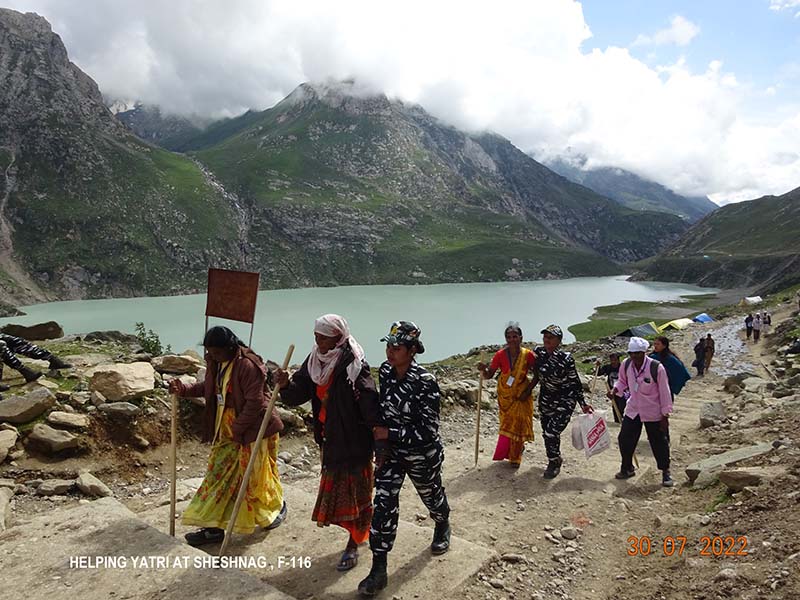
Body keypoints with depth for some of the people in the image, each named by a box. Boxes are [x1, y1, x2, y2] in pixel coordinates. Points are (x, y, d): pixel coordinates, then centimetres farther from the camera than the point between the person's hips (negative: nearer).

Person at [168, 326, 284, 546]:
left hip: (252, 427, -8)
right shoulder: (215, 362, 1)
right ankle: (213, 528, 17)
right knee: (219, 472, 8)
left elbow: (254, 403, -24)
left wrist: (237, 430, -19)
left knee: (255, 474, 7)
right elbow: (209, 387, 15)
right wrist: (184, 390, -1)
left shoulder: (248, 365, -25)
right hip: (226, 426, 8)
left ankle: (277, 506, 34)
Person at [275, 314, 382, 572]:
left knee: (354, 491, 7)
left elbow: (370, 406, -25)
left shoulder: (354, 366, -21)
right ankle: (361, 531, 43)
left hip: (353, 441, -8)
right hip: (329, 439, 8)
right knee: (334, 490, 22)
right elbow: (298, 394, 0)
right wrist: (285, 385, -22)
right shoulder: (315, 361, 1)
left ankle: (352, 546, 23)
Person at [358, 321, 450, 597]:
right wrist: (381, 443, 4)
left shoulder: (425, 382, -27)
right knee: (383, 505, -3)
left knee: (431, 495, 22)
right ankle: (378, 570, 9)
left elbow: (428, 430, -26)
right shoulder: (385, 372, -10)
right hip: (390, 451, 4)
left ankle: (442, 527, 57)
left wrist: (389, 434, -26)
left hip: (422, 454, -3)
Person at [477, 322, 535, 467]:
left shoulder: (528, 355, -17)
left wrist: (528, 391, -16)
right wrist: (483, 369, -33)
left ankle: (515, 456, 23)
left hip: (521, 394, -1)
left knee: (519, 422, 5)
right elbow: (489, 375, -12)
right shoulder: (500, 355, -15)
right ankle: (518, 447, 41)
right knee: (508, 422, 13)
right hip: (505, 394, 1)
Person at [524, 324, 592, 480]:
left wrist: (583, 404, -7)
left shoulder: (566, 359, -20)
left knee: (552, 432, -11)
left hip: (565, 400, -5)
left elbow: (575, 382, -10)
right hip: (546, 398, 5)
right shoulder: (538, 352, -8)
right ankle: (556, 459, 39)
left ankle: (553, 464, 14)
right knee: (546, 433, 13)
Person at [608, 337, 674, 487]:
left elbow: (664, 393, -13)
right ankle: (627, 468, 29)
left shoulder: (656, 368, -22)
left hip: (653, 413, -4)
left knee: (659, 443, 6)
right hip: (633, 410, 4)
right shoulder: (626, 364, -10)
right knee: (625, 439, 7)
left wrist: (665, 416, -10)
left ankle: (665, 472, 28)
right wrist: (614, 390, -8)